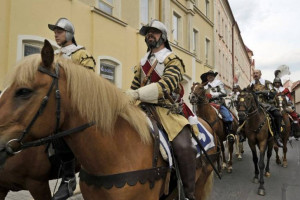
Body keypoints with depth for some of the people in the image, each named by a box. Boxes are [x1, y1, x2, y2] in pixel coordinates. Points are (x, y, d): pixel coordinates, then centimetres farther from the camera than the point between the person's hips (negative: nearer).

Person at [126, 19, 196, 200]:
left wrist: (137, 94, -30)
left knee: (183, 146, -29)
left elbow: (167, 85, -17)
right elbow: (134, 88, 21)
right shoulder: (142, 64, 21)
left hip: (167, 109, -6)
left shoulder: (173, 60, 2)